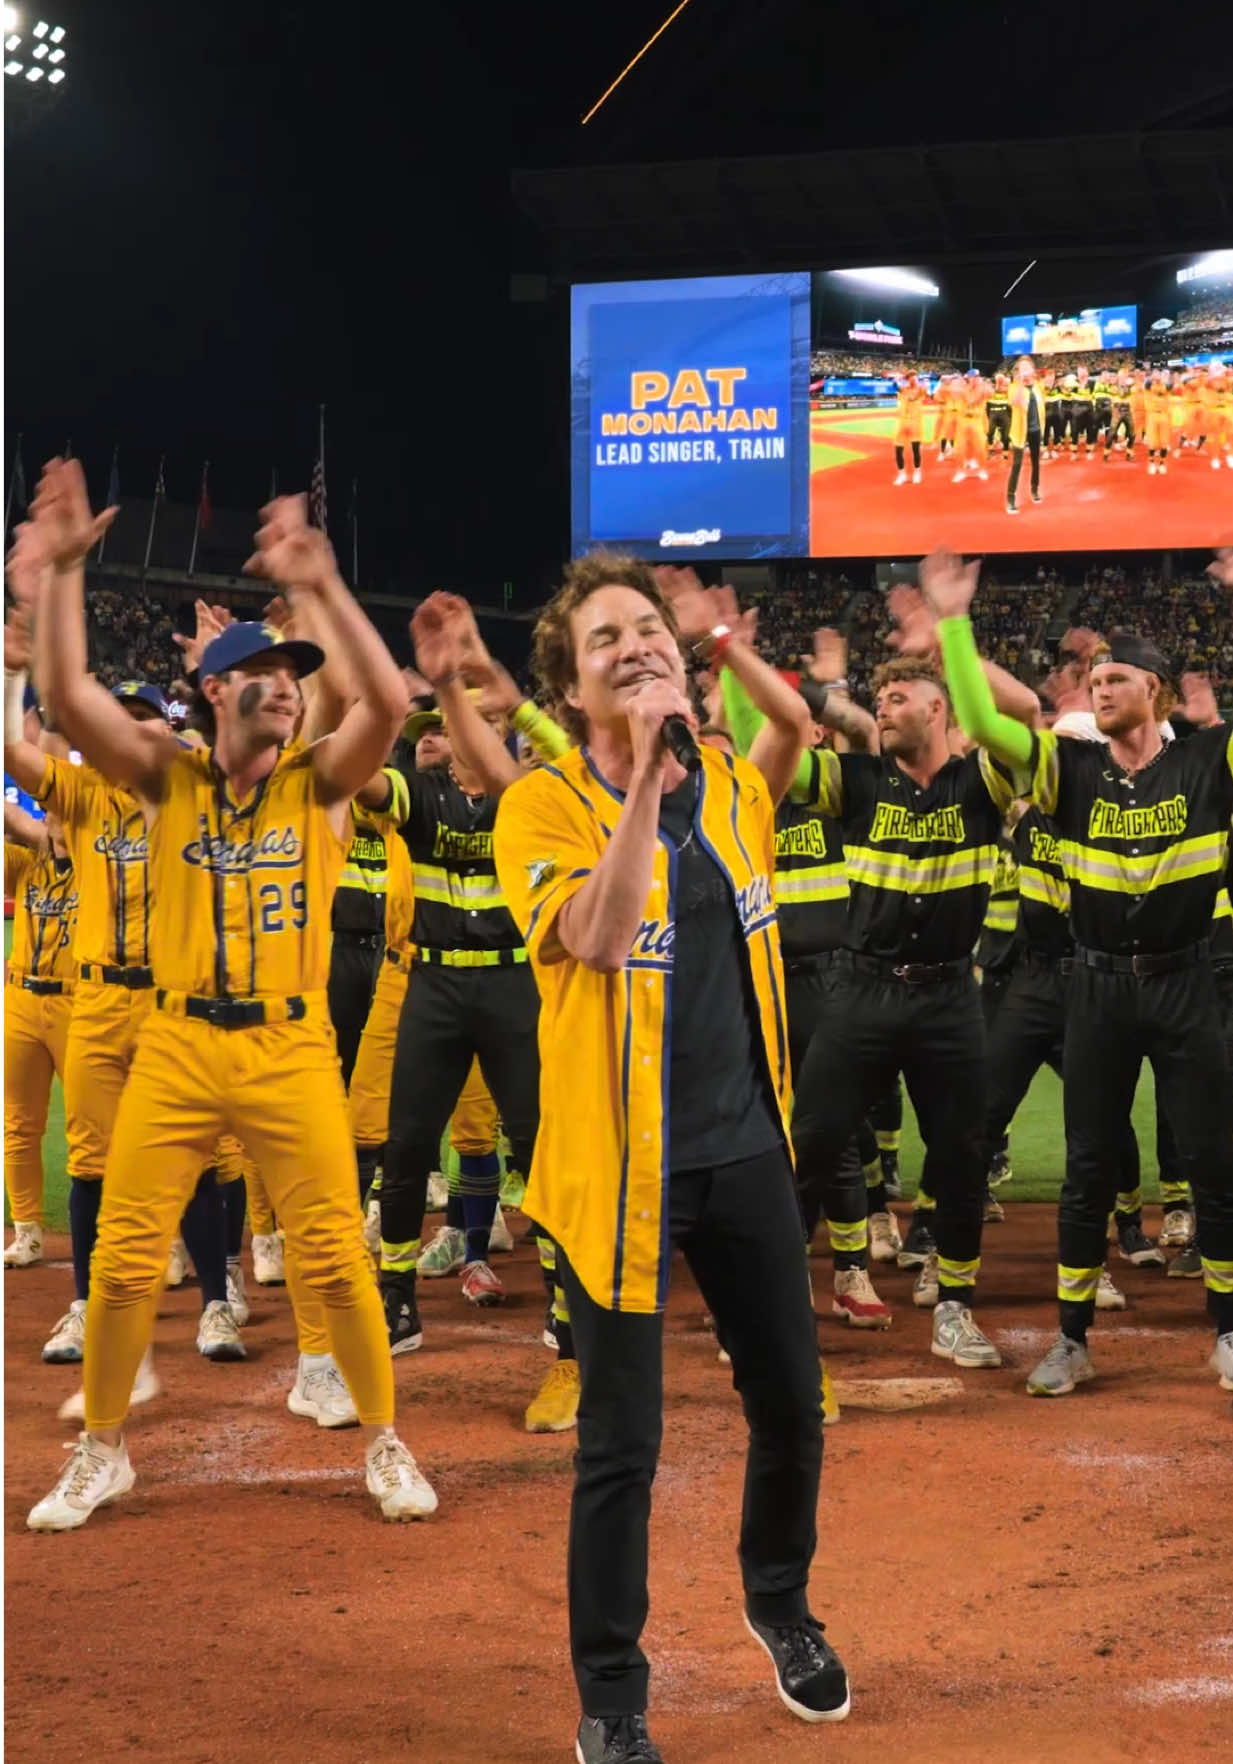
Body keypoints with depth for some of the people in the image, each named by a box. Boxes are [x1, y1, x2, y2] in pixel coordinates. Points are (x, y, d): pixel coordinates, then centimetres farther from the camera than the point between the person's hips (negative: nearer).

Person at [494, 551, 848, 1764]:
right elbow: (596, 939, -29)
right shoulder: (543, 804, -12)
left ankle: (779, 1603, 44)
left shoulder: (736, 787, 4)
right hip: (621, 1166, -5)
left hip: (747, 1149, 5)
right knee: (622, 1444, 1)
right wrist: (647, 767, -31)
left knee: (791, 1406, 16)